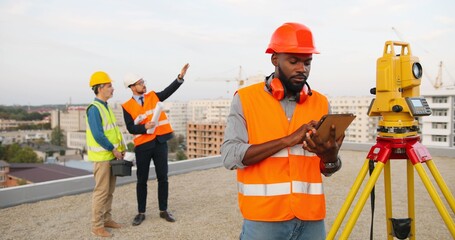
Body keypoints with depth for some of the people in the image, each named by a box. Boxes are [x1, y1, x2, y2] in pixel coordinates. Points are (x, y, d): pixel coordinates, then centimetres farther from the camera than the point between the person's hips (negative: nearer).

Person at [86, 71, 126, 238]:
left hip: (111, 155, 9)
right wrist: (114, 149, -15)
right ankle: (97, 225, 7)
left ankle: (106, 219, 25)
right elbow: (98, 135, -22)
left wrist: (121, 147, 6)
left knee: (110, 190, 14)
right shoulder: (94, 108, -15)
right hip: (101, 156, -9)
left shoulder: (106, 107, 13)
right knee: (101, 191, -3)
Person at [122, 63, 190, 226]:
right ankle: (141, 212, 21)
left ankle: (163, 210, 20)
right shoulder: (127, 106, -1)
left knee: (163, 178, 7)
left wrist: (181, 76, -13)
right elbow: (130, 128, -7)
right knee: (142, 180, 7)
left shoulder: (153, 96, 8)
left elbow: (169, 90, -3)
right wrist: (144, 127, -23)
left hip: (160, 142, 3)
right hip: (142, 145, -2)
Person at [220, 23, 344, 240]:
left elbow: (327, 169, 7)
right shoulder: (245, 98, -5)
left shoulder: (321, 102, 5)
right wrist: (288, 140, -20)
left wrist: (330, 156, -16)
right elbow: (230, 156, -14)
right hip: (263, 218, -3)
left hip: (311, 217, 3)